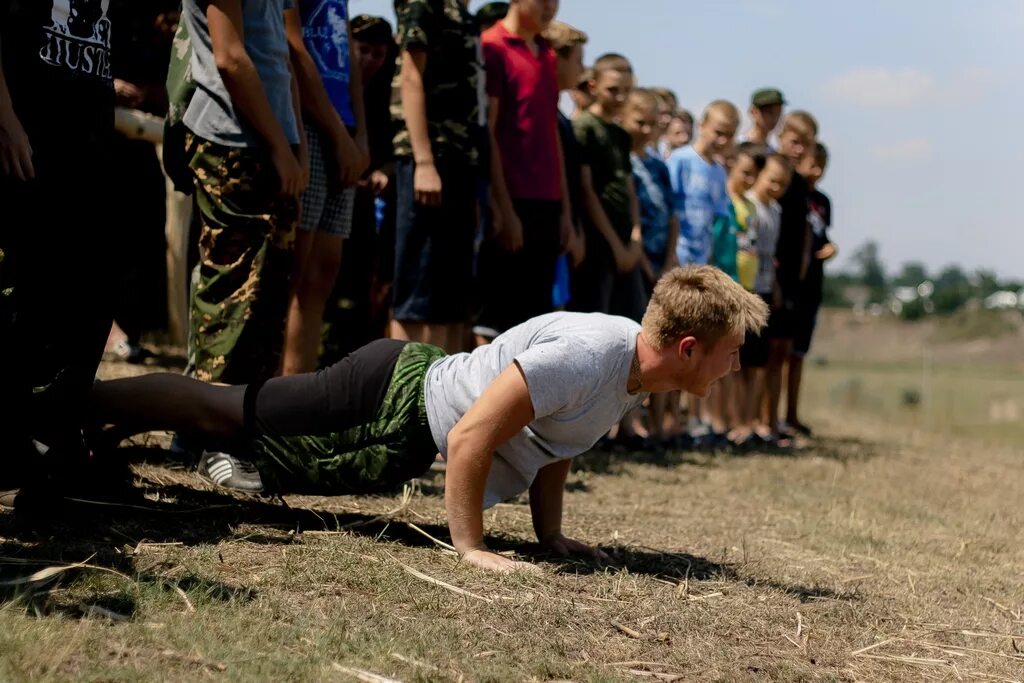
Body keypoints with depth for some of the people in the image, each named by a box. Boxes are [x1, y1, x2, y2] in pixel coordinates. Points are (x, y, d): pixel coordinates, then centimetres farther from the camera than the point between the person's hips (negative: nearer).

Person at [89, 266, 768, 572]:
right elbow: (471, 436, -33)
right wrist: (470, 548, -27)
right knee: (223, 413, 3)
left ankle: (98, 414, 34)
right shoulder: (586, 357, -32)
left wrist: (551, 533, 12)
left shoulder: (638, 364, -2)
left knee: (227, 415, 20)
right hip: (393, 402, -8)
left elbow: (556, 439, 14)